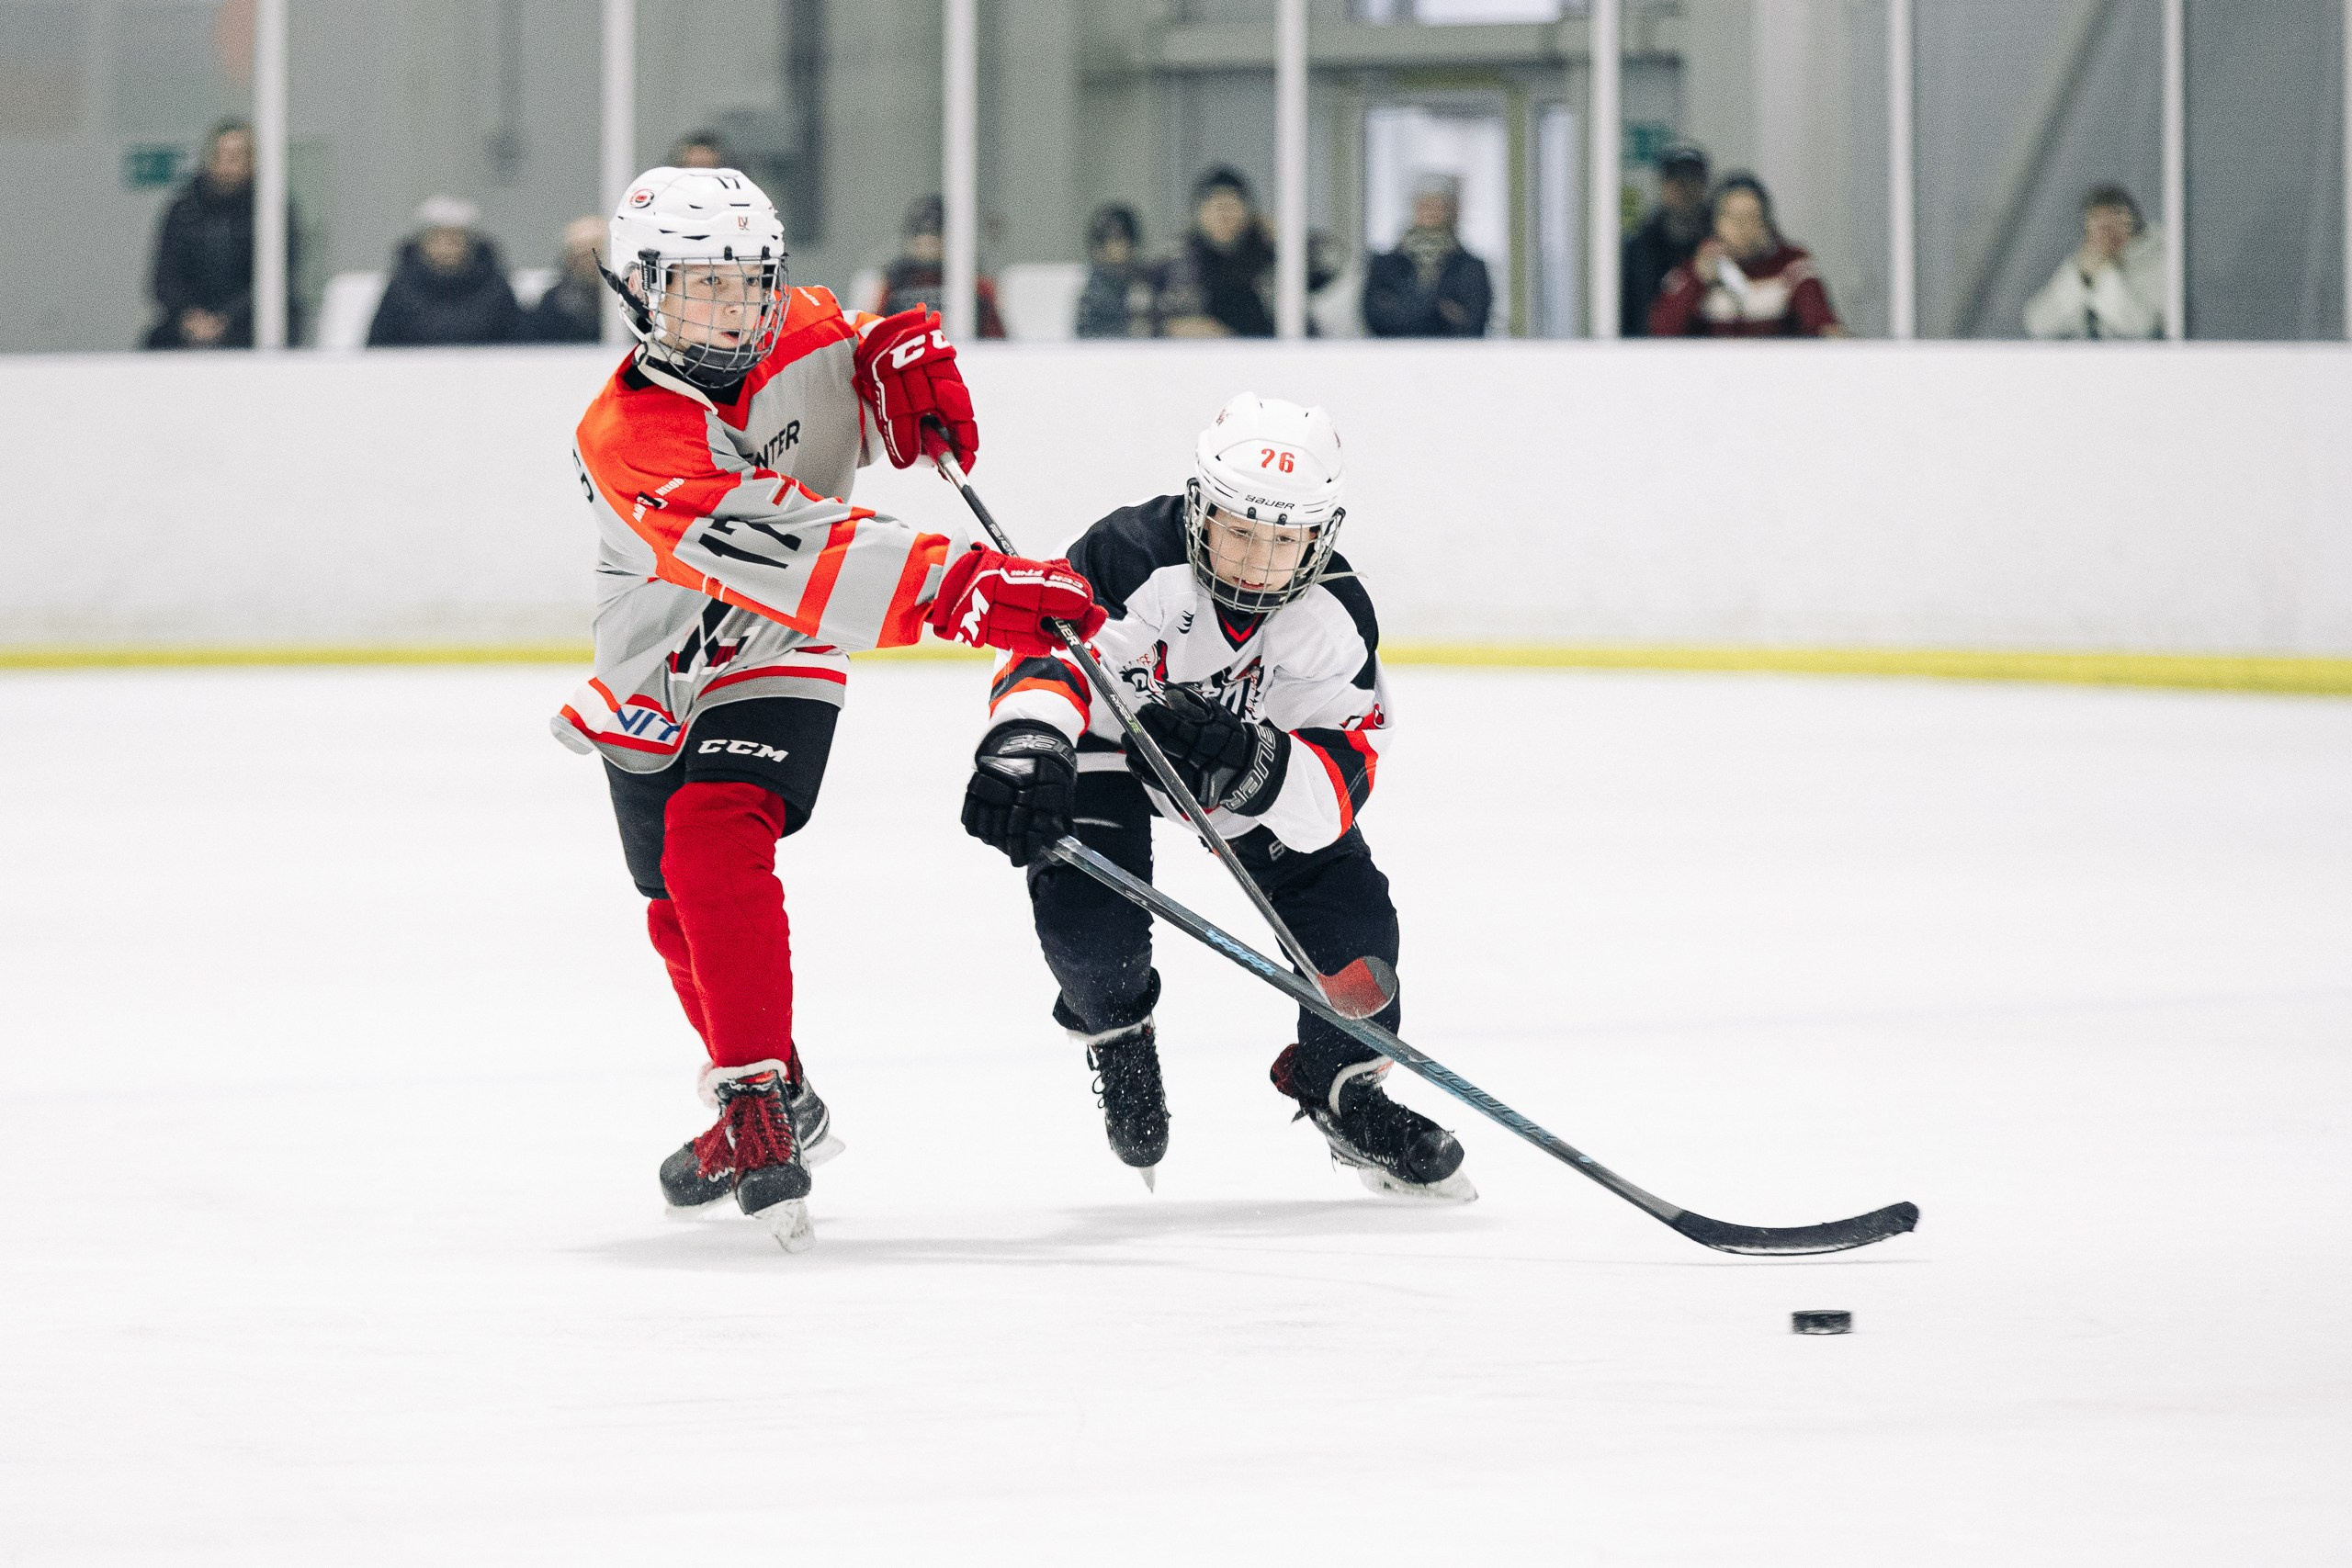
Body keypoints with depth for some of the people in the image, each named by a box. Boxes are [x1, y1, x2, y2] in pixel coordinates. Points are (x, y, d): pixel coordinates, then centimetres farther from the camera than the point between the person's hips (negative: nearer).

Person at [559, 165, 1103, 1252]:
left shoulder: (802, 338, -13)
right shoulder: (629, 437, -29)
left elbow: (879, 353, 14)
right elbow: (788, 558, -42)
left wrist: (912, 360, -12)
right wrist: (959, 587, -50)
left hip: (772, 672, -1)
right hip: (652, 691, 1)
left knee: (713, 838, -27)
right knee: (683, 916, 14)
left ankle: (758, 1098, -30)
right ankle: (781, 1112, 37)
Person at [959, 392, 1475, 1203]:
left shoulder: (1335, 619, -26)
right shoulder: (1130, 557, -37)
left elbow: (1338, 783, -30)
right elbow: (1045, 646, -50)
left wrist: (1252, 766, -52)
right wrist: (1026, 746, -71)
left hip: (1264, 750, 3)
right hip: (1110, 738, -3)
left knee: (1350, 909, -12)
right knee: (1087, 921, -23)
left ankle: (1342, 1087, 17)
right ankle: (1115, 1027, 16)